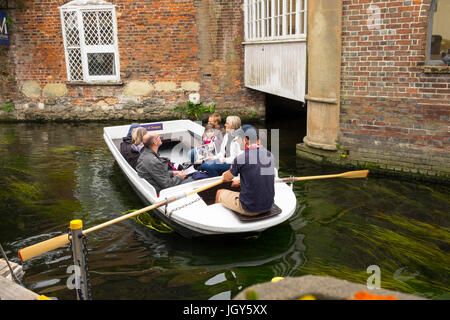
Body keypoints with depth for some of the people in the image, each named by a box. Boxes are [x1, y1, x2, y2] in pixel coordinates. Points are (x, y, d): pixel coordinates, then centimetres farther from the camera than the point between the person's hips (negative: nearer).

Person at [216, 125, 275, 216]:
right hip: (269, 206, 6)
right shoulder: (270, 155, 0)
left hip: (249, 209, -6)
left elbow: (227, 178, 2)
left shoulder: (241, 158, -17)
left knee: (219, 193, 19)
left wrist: (225, 174, 27)